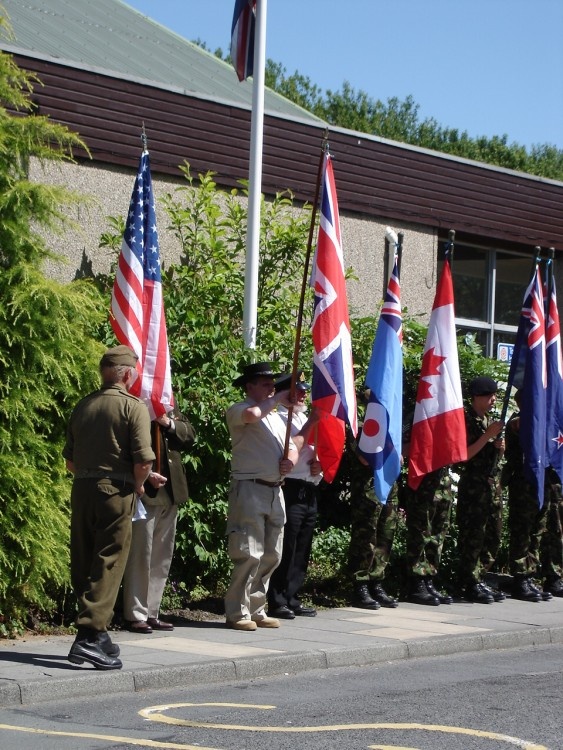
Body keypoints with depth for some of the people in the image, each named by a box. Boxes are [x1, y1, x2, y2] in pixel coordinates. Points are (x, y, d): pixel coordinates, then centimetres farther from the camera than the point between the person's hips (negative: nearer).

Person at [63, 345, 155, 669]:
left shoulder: (83, 406, 13)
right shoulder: (134, 406, -5)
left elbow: (70, 460, 15)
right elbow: (143, 460, -13)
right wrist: (138, 485, 5)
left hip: (82, 488, 6)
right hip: (115, 491, -6)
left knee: (84, 565, 10)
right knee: (107, 566, -6)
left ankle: (95, 632, 18)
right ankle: (91, 636, -14)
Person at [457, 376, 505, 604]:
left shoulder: (490, 420, 17)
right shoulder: (466, 420, -9)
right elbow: (464, 455, -15)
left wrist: (499, 446, 3)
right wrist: (488, 435, -18)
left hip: (492, 482, 8)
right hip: (473, 484, -8)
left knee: (493, 534, 8)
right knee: (473, 535, -8)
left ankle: (480, 579, 15)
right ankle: (470, 585, -4)